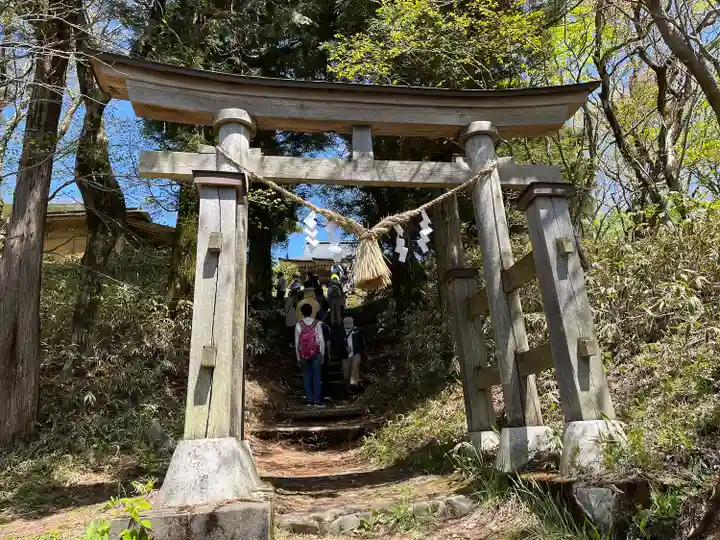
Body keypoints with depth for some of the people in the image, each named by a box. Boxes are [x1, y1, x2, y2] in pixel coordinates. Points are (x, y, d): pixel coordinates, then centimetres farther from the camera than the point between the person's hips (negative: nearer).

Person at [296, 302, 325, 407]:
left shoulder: (299, 324, -3)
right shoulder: (317, 323, -5)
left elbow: (297, 342, -1)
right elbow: (321, 340, -4)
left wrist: (298, 357, 6)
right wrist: (322, 354, 4)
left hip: (304, 354, 1)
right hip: (316, 353, -1)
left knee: (306, 376, 9)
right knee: (317, 376, 3)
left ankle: (309, 400, 9)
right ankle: (317, 400, 0)